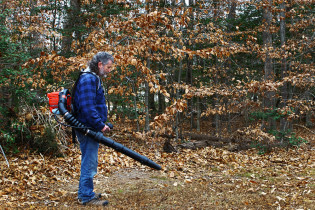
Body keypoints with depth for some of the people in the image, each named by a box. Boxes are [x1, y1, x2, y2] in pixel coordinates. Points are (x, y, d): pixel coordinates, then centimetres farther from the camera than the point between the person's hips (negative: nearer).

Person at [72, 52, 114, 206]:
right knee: (89, 163, -3)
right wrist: (100, 125, -20)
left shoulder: (93, 79, 16)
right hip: (88, 129, -11)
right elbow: (87, 108, -25)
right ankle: (87, 197, 6)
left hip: (90, 128, 11)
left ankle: (84, 193, 30)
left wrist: (101, 124, 16)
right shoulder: (88, 79, -17)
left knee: (88, 162, 18)